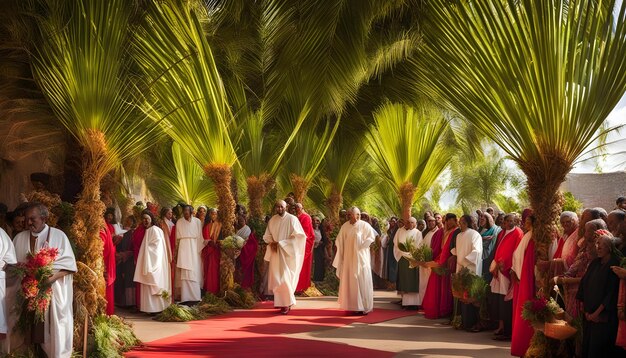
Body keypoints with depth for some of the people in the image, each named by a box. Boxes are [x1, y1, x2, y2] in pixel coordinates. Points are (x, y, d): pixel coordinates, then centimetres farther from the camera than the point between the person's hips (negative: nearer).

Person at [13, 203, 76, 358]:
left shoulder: (58, 236, -1)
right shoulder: (20, 238, 9)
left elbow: (68, 264, -5)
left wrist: (51, 278, -19)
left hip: (53, 290, -3)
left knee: (53, 326, -1)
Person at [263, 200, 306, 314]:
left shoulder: (292, 219, -6)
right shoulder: (272, 220, 10)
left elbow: (298, 236, -11)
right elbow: (267, 236, 16)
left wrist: (281, 243, -14)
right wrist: (271, 243, -6)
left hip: (288, 253, -5)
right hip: (275, 253, 5)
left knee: (285, 278, -9)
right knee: (276, 278, 3)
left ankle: (287, 303, 1)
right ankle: (280, 301, 14)